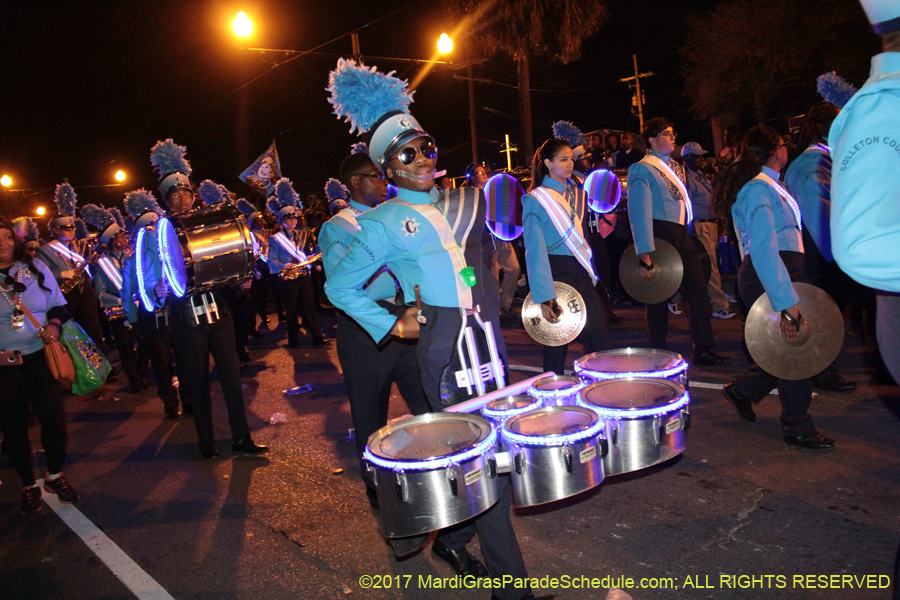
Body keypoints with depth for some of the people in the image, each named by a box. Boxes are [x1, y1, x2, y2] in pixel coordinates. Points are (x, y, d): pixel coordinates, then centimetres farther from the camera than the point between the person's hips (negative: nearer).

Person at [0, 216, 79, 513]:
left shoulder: (35, 267, 5)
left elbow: (58, 304, 10)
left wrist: (54, 324, -9)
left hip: (40, 358, 1)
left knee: (54, 417, 0)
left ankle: (55, 475, 24)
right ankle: (28, 484, 27)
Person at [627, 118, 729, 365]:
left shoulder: (675, 166, 17)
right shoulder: (643, 169, -8)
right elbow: (639, 212, -17)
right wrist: (645, 254, -24)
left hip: (682, 234, 8)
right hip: (660, 236, -8)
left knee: (698, 290, 6)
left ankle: (703, 350, 15)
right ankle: (658, 354, 14)